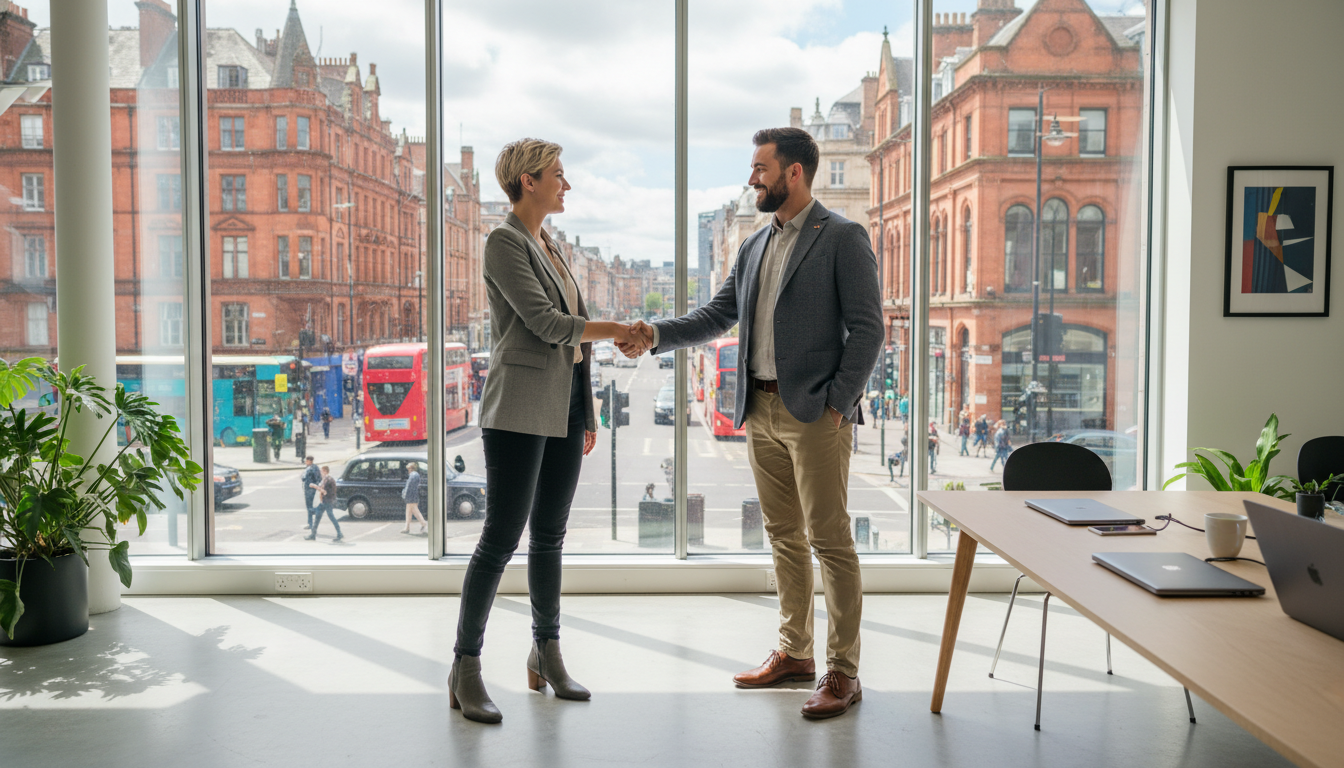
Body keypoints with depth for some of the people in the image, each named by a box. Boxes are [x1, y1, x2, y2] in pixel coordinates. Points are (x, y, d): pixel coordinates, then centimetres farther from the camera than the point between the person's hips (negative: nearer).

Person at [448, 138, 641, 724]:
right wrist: (616, 331, -6)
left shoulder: (549, 246, 19)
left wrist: (587, 413, 18)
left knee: (550, 536, 12)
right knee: (501, 538, -6)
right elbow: (546, 322, -15)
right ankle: (465, 667, 3)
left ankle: (546, 655, 22)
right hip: (520, 410, -8)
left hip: (564, 411, 8)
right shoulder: (504, 242, -6)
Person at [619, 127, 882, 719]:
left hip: (815, 413, -7)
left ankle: (843, 671, 7)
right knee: (784, 538, 14)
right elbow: (717, 316, 14)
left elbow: (867, 330, -9)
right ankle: (794, 652, 26)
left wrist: (836, 403, -14)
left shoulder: (843, 238, -6)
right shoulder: (754, 246, 15)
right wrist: (657, 335, 0)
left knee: (830, 541, -3)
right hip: (761, 411, 7)